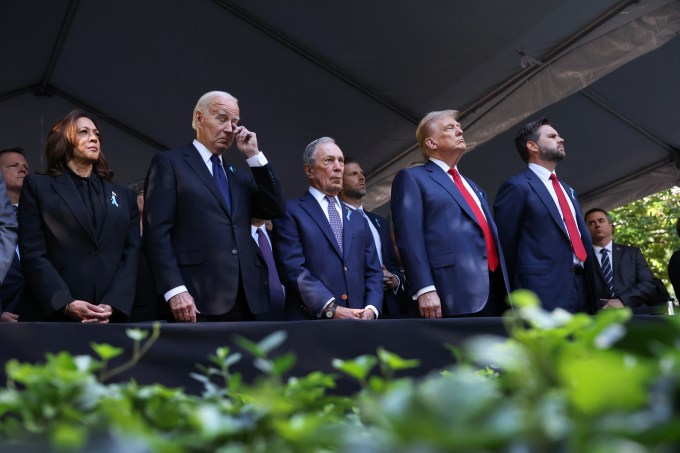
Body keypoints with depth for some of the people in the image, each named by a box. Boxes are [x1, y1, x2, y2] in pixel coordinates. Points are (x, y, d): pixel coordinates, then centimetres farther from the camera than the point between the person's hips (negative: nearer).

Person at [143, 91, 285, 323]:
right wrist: (174, 289, -17)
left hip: (246, 301, 6)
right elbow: (157, 231, -5)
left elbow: (276, 209, 11)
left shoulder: (240, 176, 24)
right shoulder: (169, 163, 5)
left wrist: (254, 156, 9)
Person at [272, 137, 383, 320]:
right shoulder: (290, 212, 0)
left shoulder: (358, 219, 18)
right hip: (312, 321, -5)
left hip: (357, 324, 5)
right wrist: (332, 309, -18)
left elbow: (373, 271, 12)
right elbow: (293, 268, -11)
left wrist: (371, 309, -6)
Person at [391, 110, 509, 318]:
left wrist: (504, 290, 18)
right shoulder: (412, 178, 5)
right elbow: (410, 239, -7)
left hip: (492, 292, 7)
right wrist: (424, 289, -19)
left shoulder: (472, 186, 29)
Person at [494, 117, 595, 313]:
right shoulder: (517, 186, -3)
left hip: (581, 288, 8)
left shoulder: (568, 190, 23)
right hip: (544, 292, -8)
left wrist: (590, 286, 15)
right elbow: (505, 245, -4)